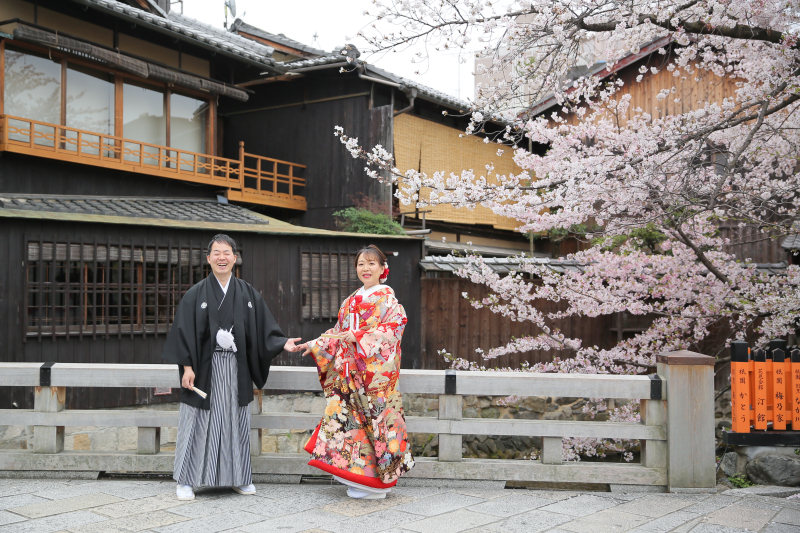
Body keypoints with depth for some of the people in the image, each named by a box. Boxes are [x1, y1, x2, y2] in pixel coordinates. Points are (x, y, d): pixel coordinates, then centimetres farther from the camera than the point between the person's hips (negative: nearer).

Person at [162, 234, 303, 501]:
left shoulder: (248, 294, 8)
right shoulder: (196, 294, 0)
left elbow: (264, 327, 7)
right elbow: (184, 331, -4)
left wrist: (283, 343, -9)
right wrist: (187, 366, -11)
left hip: (236, 368, 3)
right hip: (205, 368, -3)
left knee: (236, 421, 10)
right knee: (199, 422, 1)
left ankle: (238, 478, 22)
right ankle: (186, 480, 13)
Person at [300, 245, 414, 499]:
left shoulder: (386, 297, -3)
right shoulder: (352, 300, 17)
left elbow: (393, 327, -15)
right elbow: (339, 331, 21)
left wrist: (358, 336, -20)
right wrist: (315, 345, 12)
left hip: (375, 369, -7)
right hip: (350, 368, 7)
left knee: (372, 415, -5)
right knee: (346, 413, 4)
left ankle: (372, 480, 4)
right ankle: (355, 472, 14)